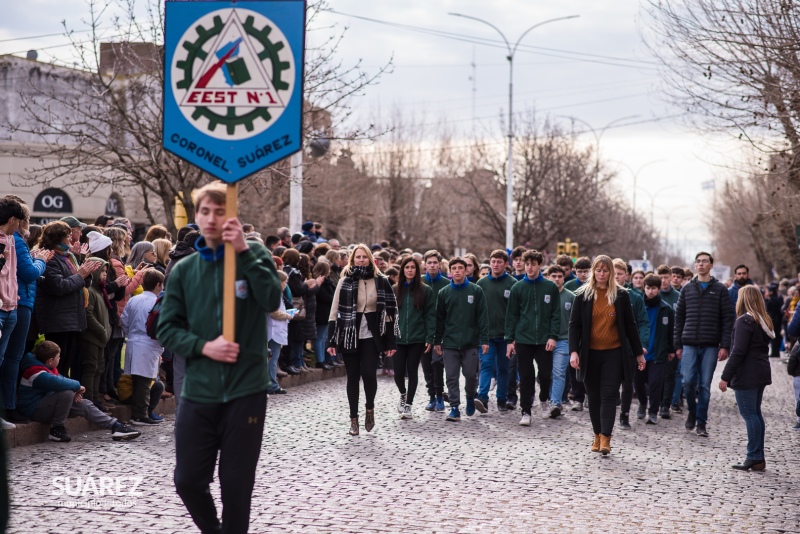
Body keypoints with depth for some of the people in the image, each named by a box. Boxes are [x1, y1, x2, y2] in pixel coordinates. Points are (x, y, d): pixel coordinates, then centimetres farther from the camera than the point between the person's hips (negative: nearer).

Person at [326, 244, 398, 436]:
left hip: (371, 335, 0)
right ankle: (354, 419, 16)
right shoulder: (345, 281, -1)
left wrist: (391, 341, 0)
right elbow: (335, 312, -1)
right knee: (353, 376, 5)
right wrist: (332, 341, -6)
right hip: (349, 335, 0)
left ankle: (370, 408, 15)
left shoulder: (381, 281, 1)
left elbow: (390, 310, 3)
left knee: (368, 373, -13)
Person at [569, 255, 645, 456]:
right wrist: (573, 351, -11)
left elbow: (630, 325, 8)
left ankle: (605, 438, -12)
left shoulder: (621, 295, 3)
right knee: (594, 396, 8)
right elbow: (574, 324, 1)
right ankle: (597, 435, 20)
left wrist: (638, 353, 10)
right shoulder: (583, 295, 2)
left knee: (609, 395, -8)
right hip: (590, 353, 1)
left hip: (614, 353, -1)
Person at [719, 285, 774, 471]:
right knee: (755, 413, 12)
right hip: (761, 372, 9)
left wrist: (726, 377, -17)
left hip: (747, 375, -9)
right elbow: (762, 349, 16)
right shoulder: (764, 321, 14)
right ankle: (758, 457, 14)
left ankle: (755, 458, -7)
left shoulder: (744, 321, -13)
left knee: (749, 414, -6)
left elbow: (738, 352, -19)